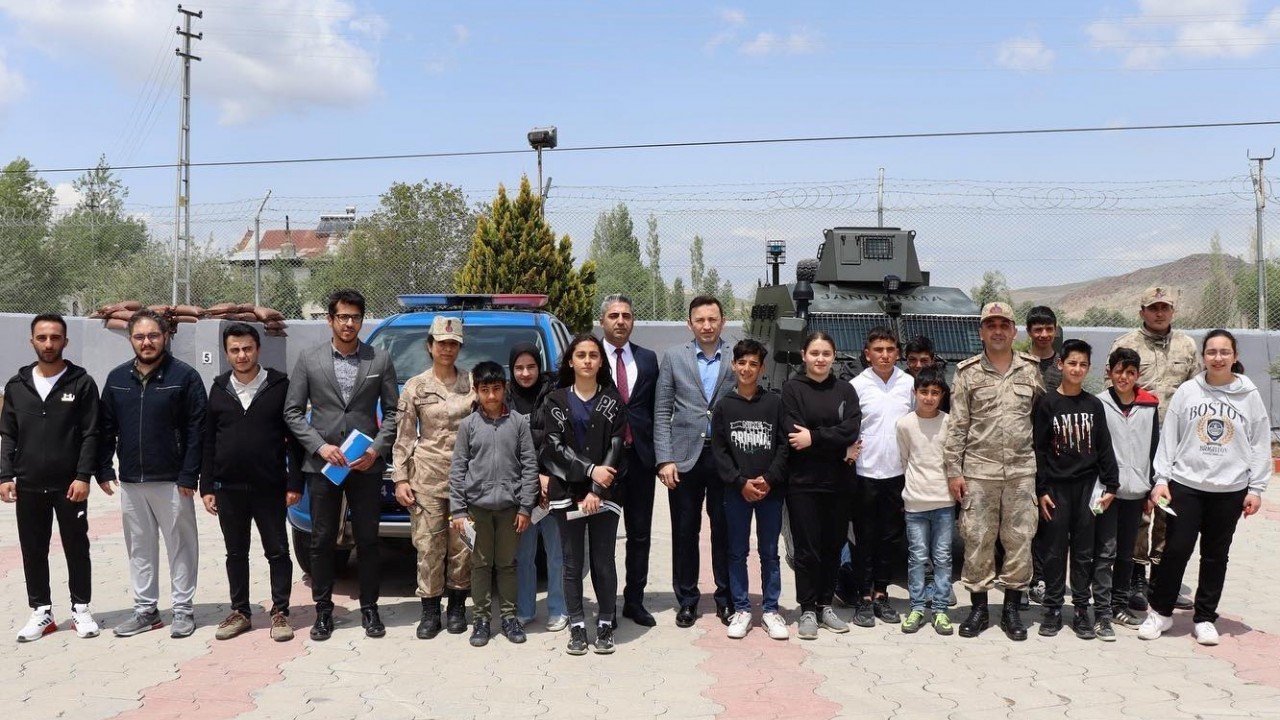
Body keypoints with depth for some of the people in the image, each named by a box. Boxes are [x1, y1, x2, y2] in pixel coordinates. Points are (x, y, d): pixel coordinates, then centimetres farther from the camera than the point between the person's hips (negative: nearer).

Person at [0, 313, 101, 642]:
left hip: (69, 485, -3)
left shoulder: (81, 383, -3)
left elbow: (90, 434, -6)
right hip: (28, 487, 3)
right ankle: (41, 611, 22)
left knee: (77, 549, 6)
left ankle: (80, 608, 18)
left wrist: (83, 476, -13)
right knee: (33, 551, 10)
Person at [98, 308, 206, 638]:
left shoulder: (185, 376, -8)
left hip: (172, 480, -5)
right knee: (139, 548, 12)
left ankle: (183, 610, 13)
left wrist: (189, 475, -15)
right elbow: (106, 428, 11)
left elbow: (196, 430, -11)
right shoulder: (117, 378, 7)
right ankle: (145, 610, 23)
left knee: (180, 546, 4)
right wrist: (103, 469, 3)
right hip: (130, 481, 5)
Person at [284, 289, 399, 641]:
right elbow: (292, 411, 2)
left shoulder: (380, 361, 3)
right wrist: (321, 446, -10)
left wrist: (376, 449, -8)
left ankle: (369, 608, 18)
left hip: (366, 465, 0)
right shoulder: (309, 360, 3)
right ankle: (323, 610, 19)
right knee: (321, 541, 7)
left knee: (367, 540, 6)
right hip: (322, 464, 0)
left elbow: (392, 411, 5)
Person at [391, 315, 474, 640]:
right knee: (428, 546, 1)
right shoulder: (415, 387, 4)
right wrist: (400, 478, -2)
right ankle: (430, 612, 11)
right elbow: (404, 436, 4)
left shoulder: (474, 382, 5)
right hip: (427, 476, 0)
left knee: (462, 545, 4)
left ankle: (457, 607, 19)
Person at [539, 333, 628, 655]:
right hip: (567, 492, 0)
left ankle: (605, 625, 15)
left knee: (604, 562, 3)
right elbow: (555, 447, -4)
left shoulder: (612, 400, 4)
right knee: (572, 564, 5)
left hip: (604, 494, 0)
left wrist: (597, 491, -12)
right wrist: (590, 470, -15)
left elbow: (615, 448, -3)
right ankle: (577, 627, 13)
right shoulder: (556, 400, 5)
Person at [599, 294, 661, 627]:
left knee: (640, 533, 10)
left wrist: (655, 450, 2)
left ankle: (634, 600, 22)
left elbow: (654, 408, 9)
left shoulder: (648, 359, 8)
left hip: (640, 456, 3)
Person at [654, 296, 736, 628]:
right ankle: (687, 599, 22)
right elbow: (661, 412, 3)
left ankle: (726, 598, 22)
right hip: (684, 457, 1)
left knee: (725, 530, 8)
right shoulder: (673, 357, 5)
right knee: (684, 532, 8)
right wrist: (664, 459, -5)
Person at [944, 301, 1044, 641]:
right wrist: (954, 470, -4)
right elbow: (957, 425, 0)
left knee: (1019, 538, 5)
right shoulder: (968, 372, 1)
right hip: (978, 470, -1)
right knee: (977, 539, 3)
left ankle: (1012, 608, 19)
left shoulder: (1031, 370, 5)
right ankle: (979, 608, 16)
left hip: (1021, 470, 1)